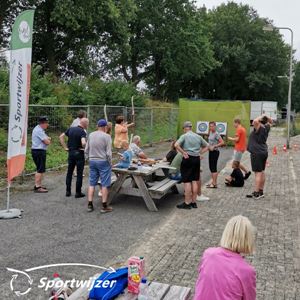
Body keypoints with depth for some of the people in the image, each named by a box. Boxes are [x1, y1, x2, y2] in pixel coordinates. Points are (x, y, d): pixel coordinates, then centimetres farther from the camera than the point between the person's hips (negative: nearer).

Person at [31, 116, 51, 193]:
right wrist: (48, 140, 2)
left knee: (40, 169, 17)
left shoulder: (40, 130, 17)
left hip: (40, 151, 11)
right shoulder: (39, 130, -17)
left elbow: (47, 139, 17)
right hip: (39, 151, -11)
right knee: (40, 170, -9)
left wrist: (47, 139, -4)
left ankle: (38, 185, 26)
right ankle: (37, 187, -7)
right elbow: (47, 142, -19)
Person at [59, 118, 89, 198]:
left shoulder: (71, 129, 5)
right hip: (79, 153, -6)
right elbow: (83, 143, -32)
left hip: (71, 153, 6)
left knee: (69, 172, 14)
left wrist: (65, 147, 5)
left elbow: (61, 136, 6)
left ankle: (68, 191, 18)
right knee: (79, 174, 3)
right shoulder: (82, 132, -16)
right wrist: (84, 148, -11)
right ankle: (78, 192, 8)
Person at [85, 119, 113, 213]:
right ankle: (104, 206, 7)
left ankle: (90, 205, 13)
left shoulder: (91, 135, 5)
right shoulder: (107, 136, -12)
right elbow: (108, 153, -15)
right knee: (104, 184, 3)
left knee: (92, 183, 11)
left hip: (92, 161, 5)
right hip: (103, 162, -5)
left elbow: (86, 150, 8)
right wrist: (110, 163, -1)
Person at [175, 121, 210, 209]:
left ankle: (187, 203, 1)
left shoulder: (184, 136, -6)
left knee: (187, 181, -2)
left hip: (188, 159, -5)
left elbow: (176, 145, -21)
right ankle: (194, 202, 16)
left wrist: (183, 153, -13)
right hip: (197, 159, 6)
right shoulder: (198, 137, 12)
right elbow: (206, 146, 20)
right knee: (195, 181, 11)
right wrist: (199, 152, 11)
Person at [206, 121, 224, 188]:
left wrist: (214, 146, -19)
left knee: (214, 167, -6)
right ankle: (213, 182, 22)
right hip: (210, 151, 9)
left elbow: (222, 142, -19)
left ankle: (214, 183, -1)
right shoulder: (210, 133, 11)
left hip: (215, 152, -9)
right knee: (211, 167, 13)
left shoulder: (216, 134, -13)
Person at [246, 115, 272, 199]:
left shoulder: (259, 128, -15)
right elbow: (270, 122, 27)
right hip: (263, 152, 9)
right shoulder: (266, 128, 6)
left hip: (257, 153, -9)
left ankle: (256, 193, -7)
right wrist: (267, 118, 11)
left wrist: (261, 117, -17)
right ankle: (261, 191, 21)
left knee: (258, 173, -8)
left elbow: (255, 121, -35)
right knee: (262, 172, 13)